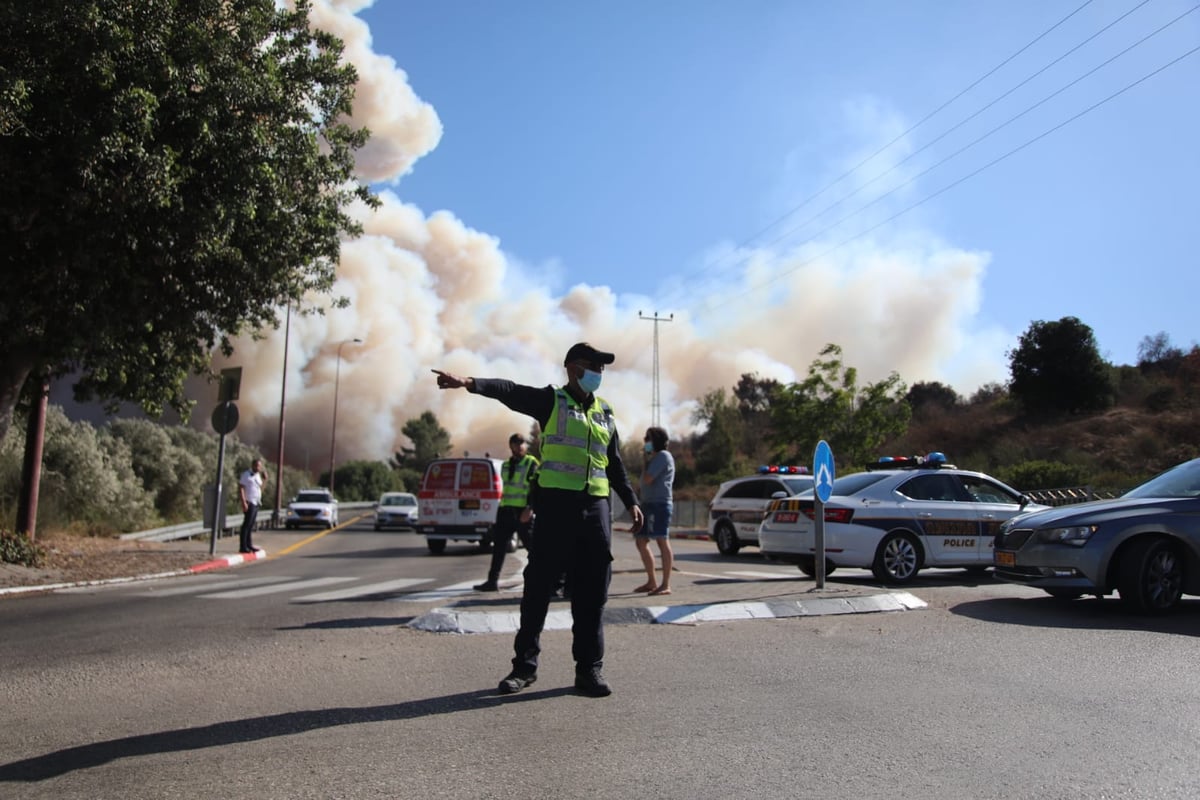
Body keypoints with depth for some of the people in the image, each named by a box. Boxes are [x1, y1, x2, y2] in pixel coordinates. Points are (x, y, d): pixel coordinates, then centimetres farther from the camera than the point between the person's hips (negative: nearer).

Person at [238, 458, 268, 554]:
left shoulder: (258, 475, 16)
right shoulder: (246, 475, -8)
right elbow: (240, 488, -14)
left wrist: (264, 480, 8)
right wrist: (243, 502, -22)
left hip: (256, 503, 8)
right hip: (249, 502, -8)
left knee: (251, 525, 11)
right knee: (247, 524, -10)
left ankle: (249, 545, 16)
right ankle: (243, 547, -10)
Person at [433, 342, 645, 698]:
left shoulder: (604, 412, 17)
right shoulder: (551, 400, 2)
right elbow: (511, 391, -16)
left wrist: (631, 501, 16)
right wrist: (469, 383, -33)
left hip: (596, 508, 4)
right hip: (556, 504, -4)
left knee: (591, 592, 5)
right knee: (539, 586, 1)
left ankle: (589, 668, 14)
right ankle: (525, 664, 13)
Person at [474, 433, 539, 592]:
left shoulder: (531, 464, -4)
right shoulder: (506, 465, 18)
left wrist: (529, 509, -22)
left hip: (523, 512, -7)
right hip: (506, 510, 7)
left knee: (531, 545, -2)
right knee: (499, 546, 6)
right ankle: (492, 581, 10)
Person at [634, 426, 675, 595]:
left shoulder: (663, 456, -7)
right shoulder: (655, 458, 24)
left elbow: (647, 479, -14)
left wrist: (646, 462, -2)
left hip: (659, 504, -11)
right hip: (648, 503, 11)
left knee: (662, 541, -11)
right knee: (641, 541, 10)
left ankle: (666, 585, -11)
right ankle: (651, 582, 17)